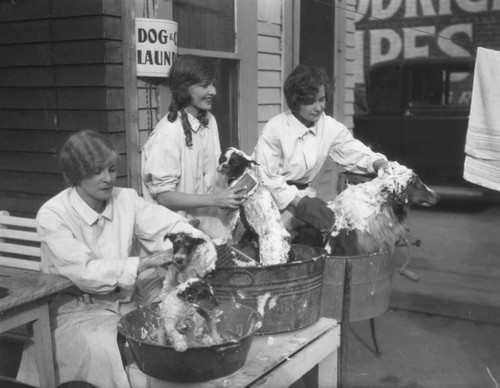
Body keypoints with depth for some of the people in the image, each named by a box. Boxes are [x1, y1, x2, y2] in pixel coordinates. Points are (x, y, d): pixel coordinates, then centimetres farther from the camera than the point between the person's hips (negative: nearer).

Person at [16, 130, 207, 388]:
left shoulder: (127, 199, -1)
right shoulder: (52, 215, -14)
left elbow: (172, 226, -3)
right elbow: (84, 272, -22)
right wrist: (144, 263, -28)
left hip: (125, 302, 4)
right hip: (75, 308, -4)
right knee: (101, 349, -31)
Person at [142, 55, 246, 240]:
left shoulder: (209, 121, 6)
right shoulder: (168, 133, -17)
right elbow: (163, 196, -15)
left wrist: (227, 193, -2)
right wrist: (215, 200, -17)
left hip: (212, 227, 6)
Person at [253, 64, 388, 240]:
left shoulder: (330, 127, -2)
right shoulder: (274, 129, -16)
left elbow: (356, 153, 1)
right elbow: (266, 177, -19)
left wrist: (383, 165, -20)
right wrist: (300, 202, -28)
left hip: (302, 194, 5)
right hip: (272, 197, -5)